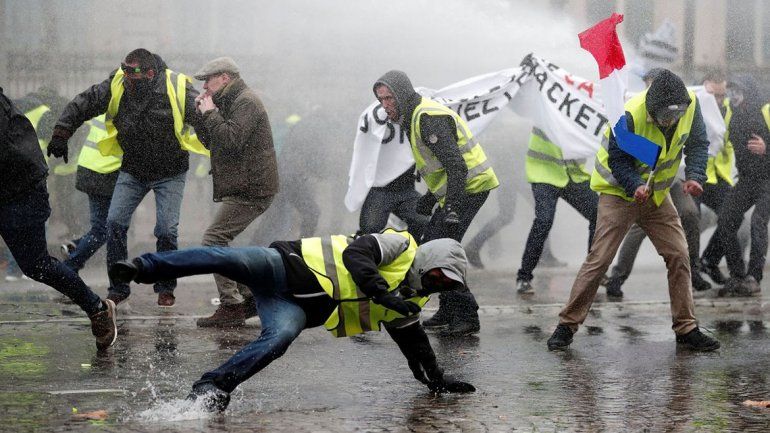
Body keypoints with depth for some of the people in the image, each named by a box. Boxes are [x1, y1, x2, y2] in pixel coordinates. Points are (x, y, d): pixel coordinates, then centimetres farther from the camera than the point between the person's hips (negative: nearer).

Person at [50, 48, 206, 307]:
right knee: (115, 223, -7)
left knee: (166, 230, -9)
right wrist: (61, 134, -13)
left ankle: (165, 288, 11)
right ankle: (118, 288, 5)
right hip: (132, 170, 3)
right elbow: (83, 104, -6)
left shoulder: (178, 89, -23)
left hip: (170, 174, -3)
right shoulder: (117, 86, -15)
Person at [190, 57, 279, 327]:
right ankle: (249, 297, 16)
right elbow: (209, 141, 21)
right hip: (244, 187, 11)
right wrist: (202, 114, 7)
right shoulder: (230, 103, 20)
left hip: (250, 189, -11)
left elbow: (230, 140, -26)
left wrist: (210, 114, -14)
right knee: (219, 243, 14)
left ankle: (231, 307, -15)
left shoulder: (246, 102, -12)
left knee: (213, 240, -14)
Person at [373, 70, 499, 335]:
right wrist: (429, 200, 28)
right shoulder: (414, 117, 15)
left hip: (470, 187, -11)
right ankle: (448, 311, 22)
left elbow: (456, 165, -26)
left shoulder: (429, 118, -19)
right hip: (455, 192, 11)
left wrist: (452, 209, -30)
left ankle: (466, 315, -12)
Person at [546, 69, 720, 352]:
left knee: (678, 256, -1)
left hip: (656, 194, 5)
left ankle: (686, 329, 8)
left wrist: (695, 176, -18)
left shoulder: (690, 105, -13)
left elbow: (698, 143, -1)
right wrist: (635, 187, -36)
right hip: (620, 191, -5)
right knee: (599, 259, -10)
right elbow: (617, 160, -20)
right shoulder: (630, 116, -29)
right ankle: (567, 325, -2)